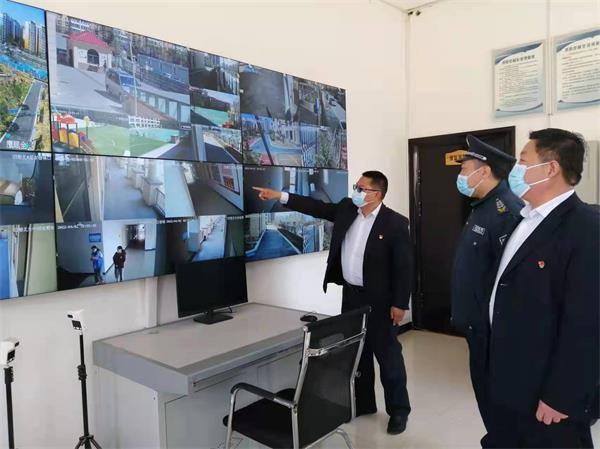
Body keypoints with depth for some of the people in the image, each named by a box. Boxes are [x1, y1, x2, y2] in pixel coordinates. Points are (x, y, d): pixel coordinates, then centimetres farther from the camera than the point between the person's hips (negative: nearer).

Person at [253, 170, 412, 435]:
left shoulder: (395, 222, -15)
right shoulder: (347, 209, 2)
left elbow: (403, 266, -14)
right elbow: (317, 207, 3)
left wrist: (400, 304, -15)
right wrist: (279, 196, -3)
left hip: (379, 300, -6)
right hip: (351, 294, 6)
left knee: (388, 354, 6)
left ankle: (398, 410, 23)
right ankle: (363, 403, 33)